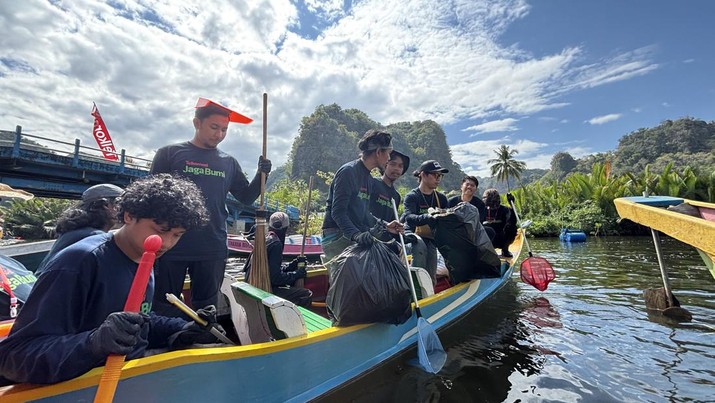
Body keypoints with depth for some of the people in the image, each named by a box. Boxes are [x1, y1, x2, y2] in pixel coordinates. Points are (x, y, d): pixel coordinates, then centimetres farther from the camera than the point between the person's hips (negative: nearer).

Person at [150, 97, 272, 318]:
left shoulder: (229, 163, 9)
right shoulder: (169, 153, 1)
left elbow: (246, 198, 10)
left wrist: (261, 175, -6)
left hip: (213, 250, 3)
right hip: (171, 247, -2)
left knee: (206, 309, 15)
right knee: (165, 309, 10)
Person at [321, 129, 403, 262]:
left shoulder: (369, 179, 19)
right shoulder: (348, 171, -10)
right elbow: (337, 212, -18)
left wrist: (385, 226, 8)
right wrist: (356, 235, -31)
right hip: (336, 237, -9)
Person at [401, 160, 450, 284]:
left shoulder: (441, 198, 8)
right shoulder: (412, 196, -9)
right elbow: (409, 217, -27)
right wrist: (427, 217, -45)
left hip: (431, 239, 5)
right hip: (414, 235, -5)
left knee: (431, 277, 3)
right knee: (420, 245, -36)